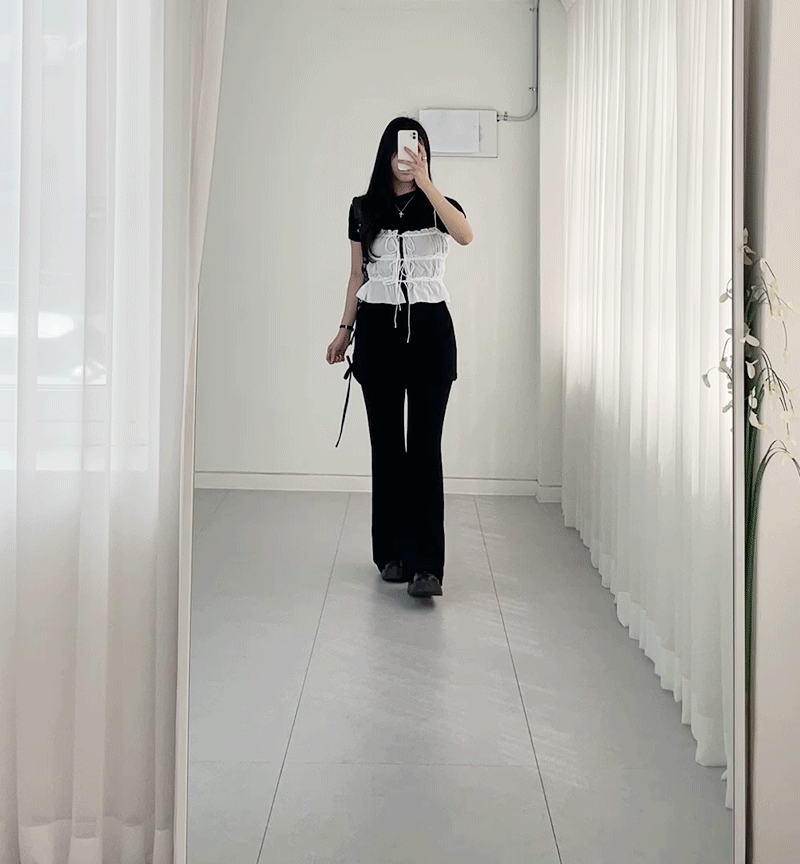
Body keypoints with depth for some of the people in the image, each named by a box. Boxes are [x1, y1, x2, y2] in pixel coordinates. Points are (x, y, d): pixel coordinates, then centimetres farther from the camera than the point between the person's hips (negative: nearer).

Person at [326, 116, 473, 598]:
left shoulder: (438, 206, 4)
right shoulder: (365, 209, 9)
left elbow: (466, 235, -20)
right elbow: (358, 277, 15)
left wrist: (426, 183, -24)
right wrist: (346, 330, 10)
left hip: (429, 329, -2)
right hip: (379, 329, 2)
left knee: (425, 446, -9)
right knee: (386, 445, 4)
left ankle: (426, 564, -12)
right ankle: (393, 553, 15)